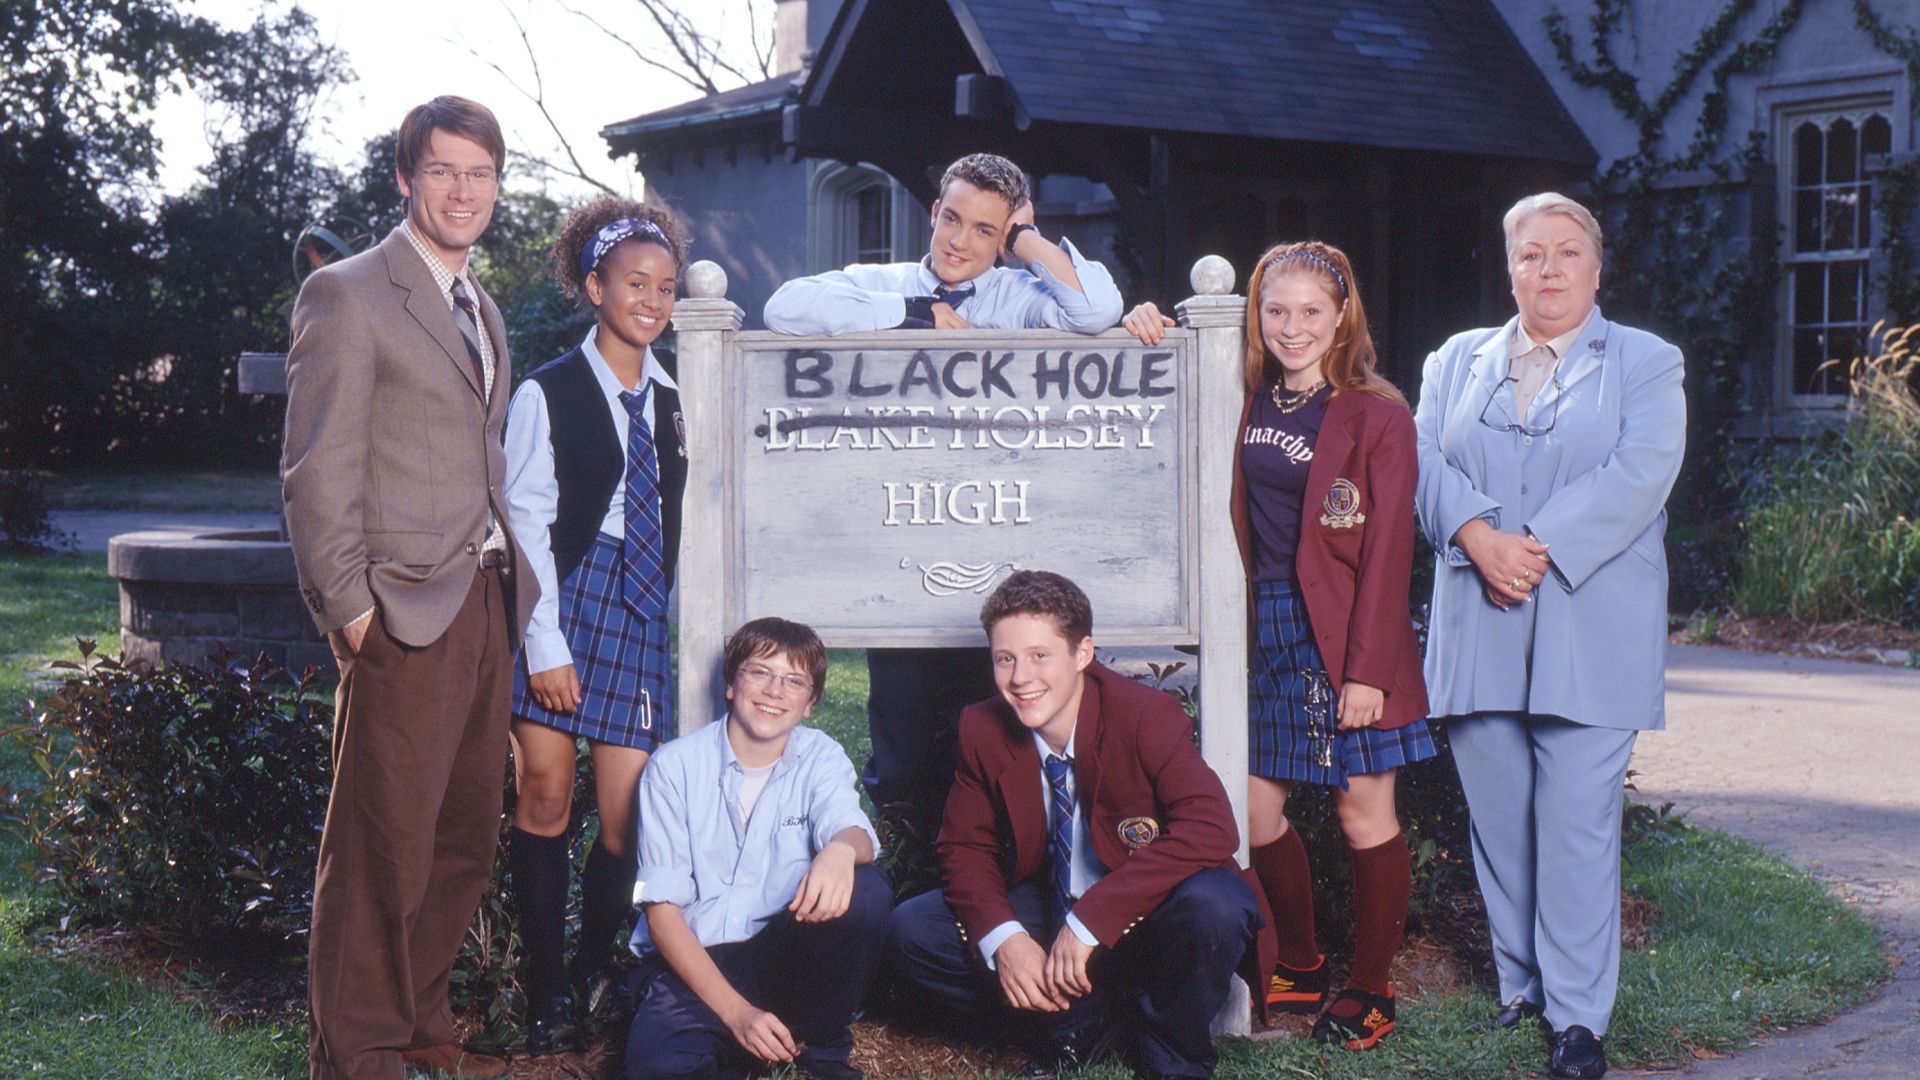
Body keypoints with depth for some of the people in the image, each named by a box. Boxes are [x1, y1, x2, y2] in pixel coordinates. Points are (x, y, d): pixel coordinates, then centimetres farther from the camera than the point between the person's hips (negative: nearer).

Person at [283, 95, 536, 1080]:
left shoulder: (480, 308, 18)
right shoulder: (347, 296, -6)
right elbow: (316, 473, -10)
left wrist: (510, 587, 11)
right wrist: (347, 607, -14)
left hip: (486, 604, 8)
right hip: (408, 611, -8)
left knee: (466, 836, 13)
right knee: (385, 843, -2)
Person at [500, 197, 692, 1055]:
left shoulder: (678, 392, 10)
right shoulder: (548, 394, -2)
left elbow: (687, 507, 12)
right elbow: (526, 522, -4)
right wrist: (545, 644, -9)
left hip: (643, 606, 3)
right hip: (562, 595, -3)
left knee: (628, 820, -2)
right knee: (544, 798, 1)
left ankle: (595, 977, 17)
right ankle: (543, 986, 12)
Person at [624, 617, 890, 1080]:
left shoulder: (821, 757, 4)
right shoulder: (674, 766, -4)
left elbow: (852, 830, -18)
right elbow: (662, 910, -8)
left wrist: (841, 850, -46)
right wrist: (736, 1010, -20)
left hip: (782, 952, 4)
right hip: (690, 962, -4)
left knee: (864, 890, -25)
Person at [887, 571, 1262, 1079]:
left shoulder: (1146, 714, -21)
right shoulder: (982, 729, -7)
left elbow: (1211, 829, -32)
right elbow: (965, 847, -1)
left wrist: (1090, 921, -36)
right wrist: (1002, 938, -23)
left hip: (1143, 918, -4)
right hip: (1047, 912, 4)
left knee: (1213, 906, -37)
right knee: (911, 932, -15)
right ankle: (1084, 1022, -7)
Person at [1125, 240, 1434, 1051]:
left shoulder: (1376, 416, -8)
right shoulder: (1250, 401, 7)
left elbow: (1387, 551, -11)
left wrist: (1368, 670, -16)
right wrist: (1152, 334, 5)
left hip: (1345, 637, -6)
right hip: (1269, 629, 6)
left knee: (1363, 811, 3)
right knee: (1254, 809, 7)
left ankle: (1370, 991, 16)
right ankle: (1301, 968, 27)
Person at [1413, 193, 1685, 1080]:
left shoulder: (1647, 365, 9)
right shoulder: (1457, 361, 18)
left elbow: (1639, 475, -6)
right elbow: (1424, 458, 4)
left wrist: (1537, 546, -15)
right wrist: (1479, 537, -14)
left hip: (1589, 628, -3)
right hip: (1478, 629, 3)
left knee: (1577, 821, -6)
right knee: (1498, 816, 5)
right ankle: (1521, 988, 16)